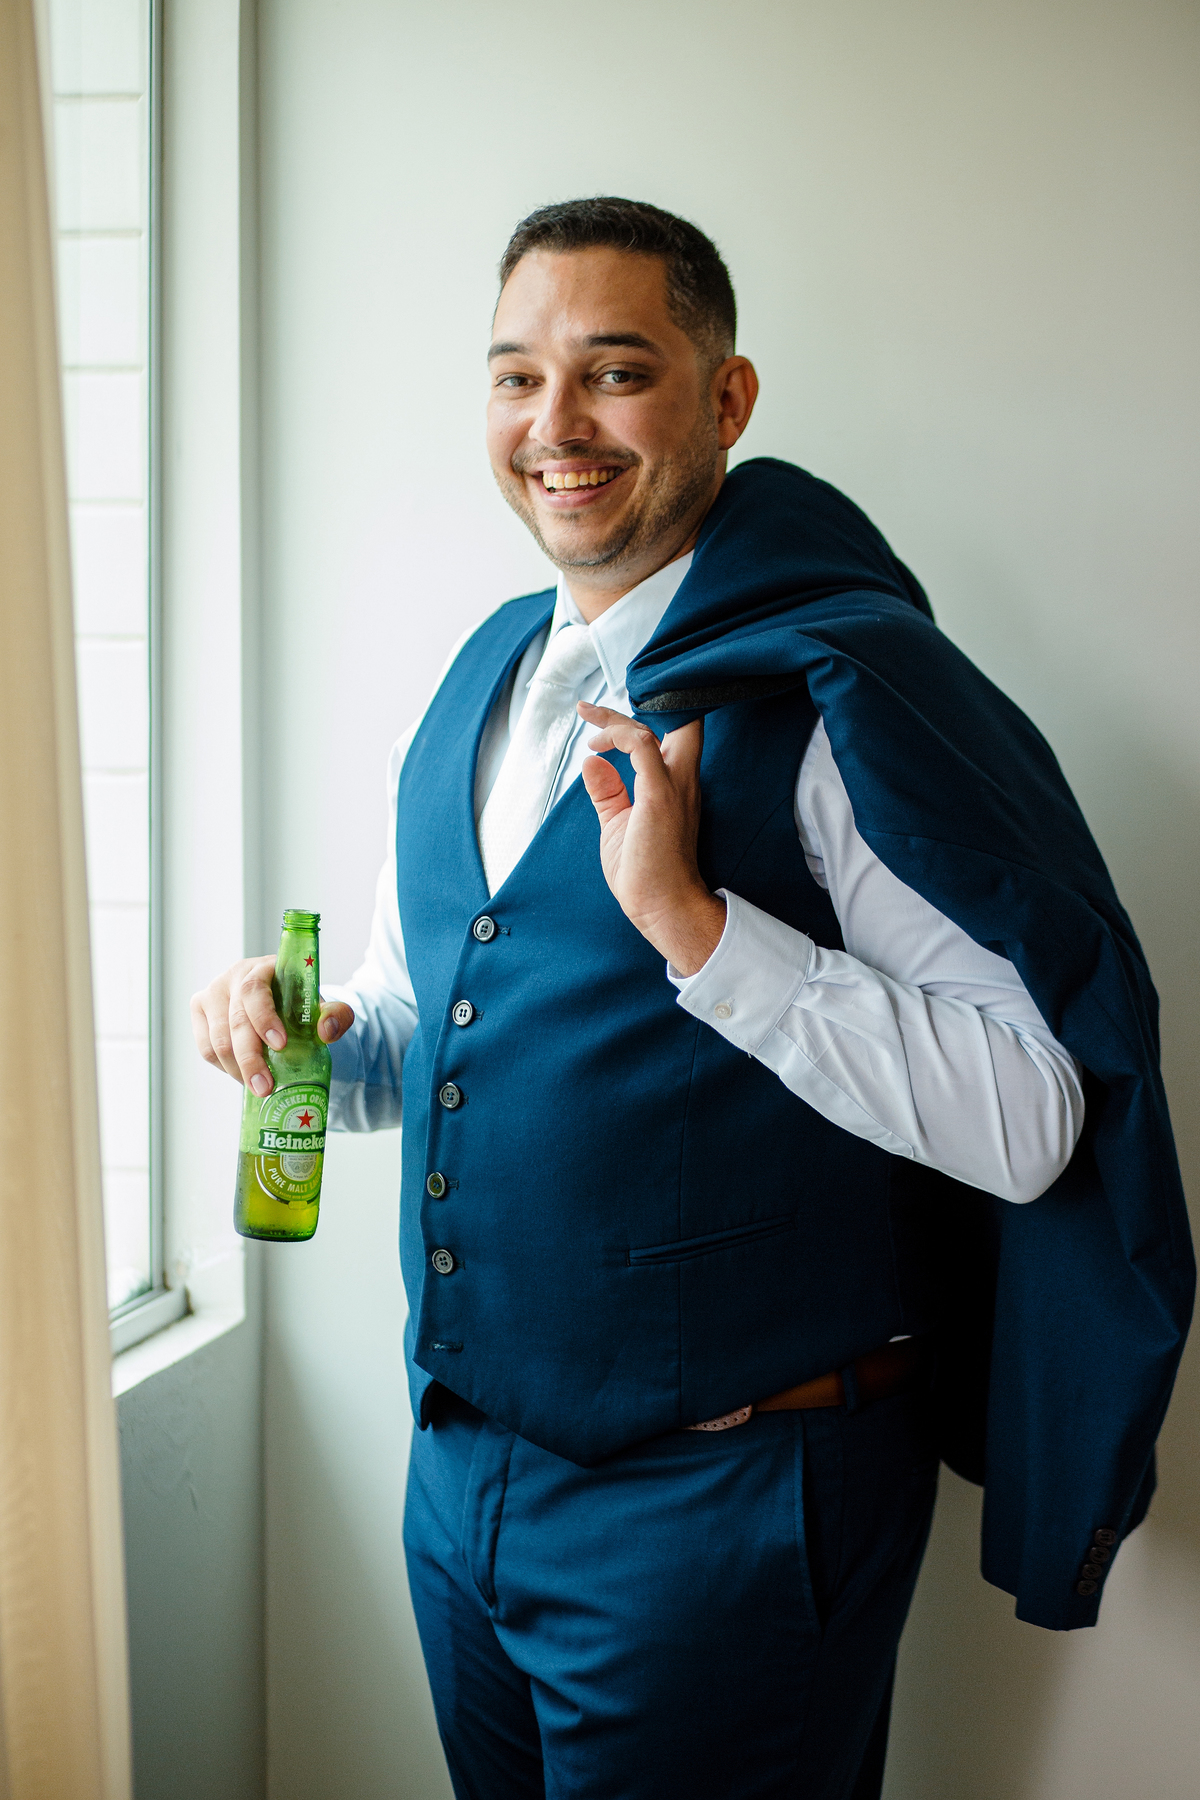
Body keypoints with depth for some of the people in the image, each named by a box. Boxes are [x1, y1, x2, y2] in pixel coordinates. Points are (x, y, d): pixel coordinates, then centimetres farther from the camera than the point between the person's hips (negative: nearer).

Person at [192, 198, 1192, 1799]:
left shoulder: (847, 690, -17)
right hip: (462, 1468, 7)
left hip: (725, 1503, -6)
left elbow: (1031, 1116, -23)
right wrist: (310, 1037, -4)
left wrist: (696, 925, -29)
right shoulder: (485, 678, 6)